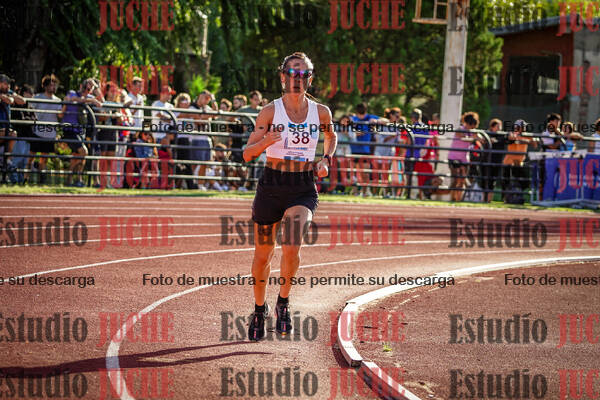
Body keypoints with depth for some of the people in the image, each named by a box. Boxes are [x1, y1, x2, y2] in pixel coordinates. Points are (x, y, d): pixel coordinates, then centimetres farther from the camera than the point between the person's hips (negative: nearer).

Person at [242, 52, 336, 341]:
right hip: (271, 187, 0)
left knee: (292, 249, -22)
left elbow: (331, 136, 25)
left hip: (304, 190, 0)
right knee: (263, 255, 10)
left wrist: (326, 160, 7)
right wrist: (265, 142, -26)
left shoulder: (320, 112, 2)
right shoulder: (270, 111, -5)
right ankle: (259, 309, 33)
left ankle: (283, 303, 0)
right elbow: (247, 154, -5)